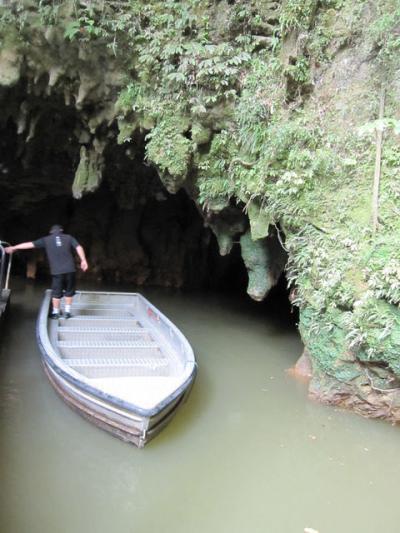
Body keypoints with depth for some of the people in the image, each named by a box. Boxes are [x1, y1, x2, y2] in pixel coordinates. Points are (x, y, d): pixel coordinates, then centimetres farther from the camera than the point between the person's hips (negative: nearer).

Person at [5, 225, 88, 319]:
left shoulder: (46, 240, 10)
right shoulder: (69, 237, 11)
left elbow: (30, 244, 9)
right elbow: (79, 247, -3)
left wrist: (13, 248, 16)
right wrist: (83, 260, -6)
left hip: (57, 271, 0)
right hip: (70, 269, 1)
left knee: (56, 293, 12)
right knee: (69, 291, 14)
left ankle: (55, 312, 21)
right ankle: (67, 312, 17)